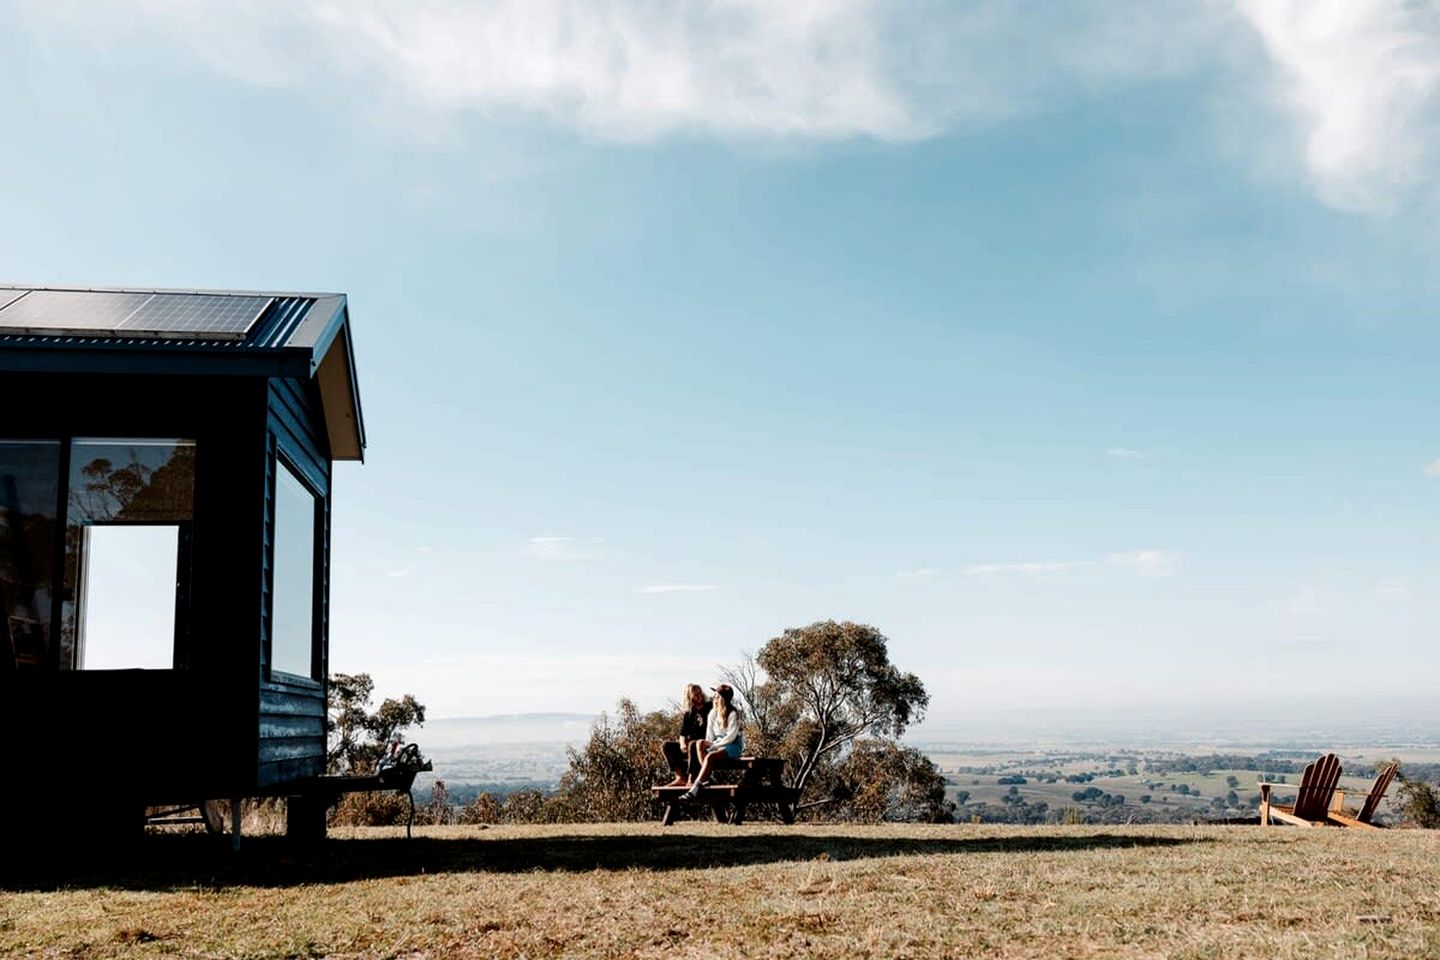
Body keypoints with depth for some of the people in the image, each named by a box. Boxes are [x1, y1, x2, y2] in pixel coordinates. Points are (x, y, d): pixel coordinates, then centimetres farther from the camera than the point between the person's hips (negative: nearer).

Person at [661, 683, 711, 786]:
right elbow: (683, 733, 12)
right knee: (666, 746, -9)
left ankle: (691, 779, -38)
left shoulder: (709, 708, -3)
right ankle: (680, 777, -19)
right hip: (689, 743, 7)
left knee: (693, 746, -38)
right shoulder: (688, 714, 13)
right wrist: (682, 744, -11)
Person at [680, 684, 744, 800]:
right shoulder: (713, 713, 9)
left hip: (733, 746, -6)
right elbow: (710, 734, 9)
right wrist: (708, 745, -9)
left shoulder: (733, 714, -11)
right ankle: (708, 776, -30)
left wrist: (713, 746, -17)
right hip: (718, 744, 6)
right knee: (701, 743, -25)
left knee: (710, 757, -33)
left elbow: (731, 737, -16)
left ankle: (696, 787, -37)